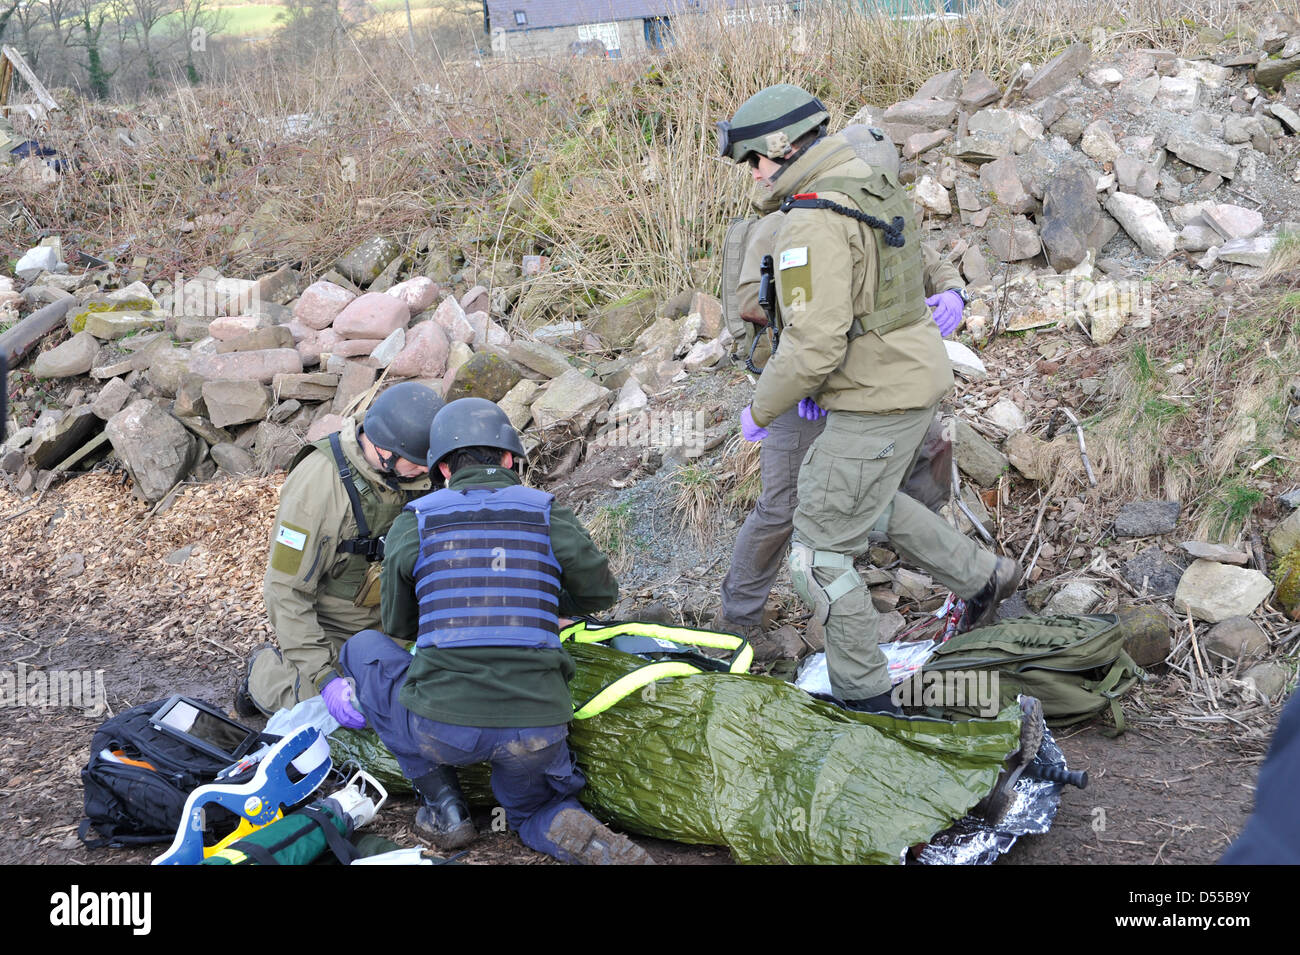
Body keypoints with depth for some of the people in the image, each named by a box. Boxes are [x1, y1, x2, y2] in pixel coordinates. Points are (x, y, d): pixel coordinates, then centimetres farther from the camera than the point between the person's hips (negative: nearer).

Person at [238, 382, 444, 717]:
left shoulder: (417, 471, -12)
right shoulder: (317, 482, -30)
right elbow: (287, 589, -27)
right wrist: (321, 673, -32)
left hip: (382, 617, 5)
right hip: (325, 621, -5)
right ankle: (263, 673, 19)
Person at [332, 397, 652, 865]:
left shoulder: (412, 523, 6)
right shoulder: (548, 515, 7)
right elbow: (601, 593, 21)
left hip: (442, 725, -2)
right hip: (537, 731, 2)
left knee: (364, 648, 26)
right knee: (532, 812, 34)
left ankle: (443, 808, 20)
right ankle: (589, 844, -5)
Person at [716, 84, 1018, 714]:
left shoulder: (812, 224, -23)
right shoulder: (872, 187, 8)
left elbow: (814, 345, -28)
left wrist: (761, 410, -12)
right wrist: (823, 381, 17)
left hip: (876, 403, -10)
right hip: (915, 378, 10)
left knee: (820, 557, 1)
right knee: (869, 502, 33)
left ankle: (865, 699, 11)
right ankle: (982, 577, 42)